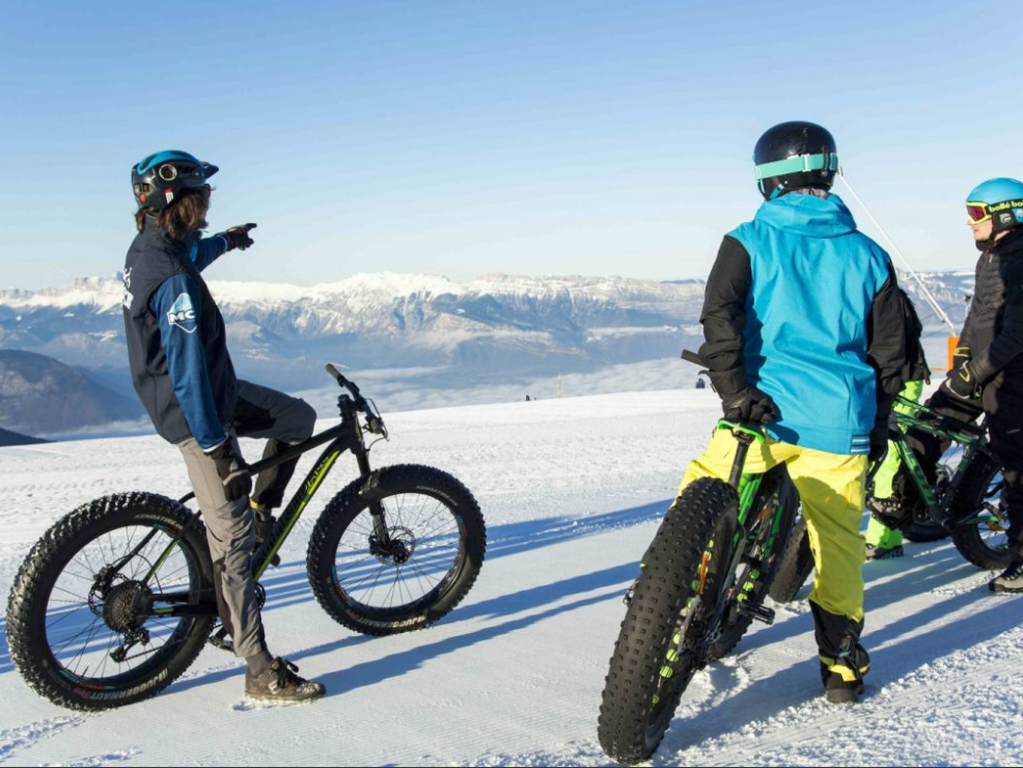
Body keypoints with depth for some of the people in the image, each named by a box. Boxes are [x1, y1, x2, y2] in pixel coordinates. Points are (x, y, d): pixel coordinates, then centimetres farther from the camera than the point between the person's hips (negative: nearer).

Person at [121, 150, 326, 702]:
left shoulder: (147, 247, 2)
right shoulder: (175, 280, -28)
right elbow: (188, 373, -29)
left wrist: (224, 242, 48)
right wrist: (216, 448, -24)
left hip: (213, 392, 10)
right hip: (195, 413, -10)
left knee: (299, 420, 21)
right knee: (232, 539, -5)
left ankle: (261, 513, 28)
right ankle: (261, 674, 4)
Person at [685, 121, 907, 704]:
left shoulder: (749, 242, 2)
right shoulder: (869, 255, 11)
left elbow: (720, 316, -14)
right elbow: (891, 353, 13)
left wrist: (735, 390, -15)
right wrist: (878, 424, 21)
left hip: (765, 411, -2)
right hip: (840, 425, 3)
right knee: (838, 541, 12)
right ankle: (843, 664, 19)